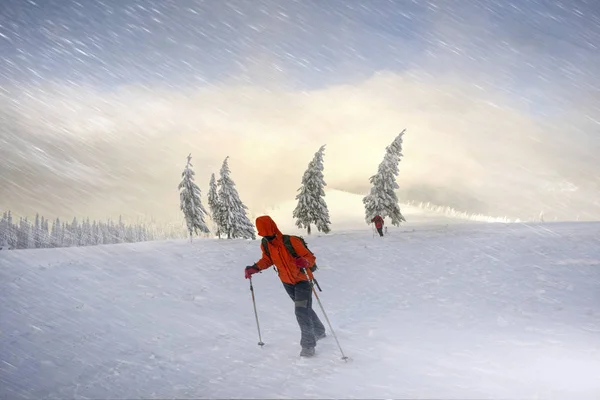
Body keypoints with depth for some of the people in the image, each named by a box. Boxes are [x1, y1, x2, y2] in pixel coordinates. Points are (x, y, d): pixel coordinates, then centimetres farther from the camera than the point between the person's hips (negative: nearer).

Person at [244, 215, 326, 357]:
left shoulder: (291, 241, -30)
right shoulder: (266, 245, -12)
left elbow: (311, 257, -25)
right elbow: (267, 260, 7)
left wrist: (304, 262, -48)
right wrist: (254, 268, -10)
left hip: (302, 280, -6)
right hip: (287, 282, 7)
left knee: (301, 311, -18)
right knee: (305, 309, 22)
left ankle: (308, 345, -7)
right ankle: (319, 332, 44)